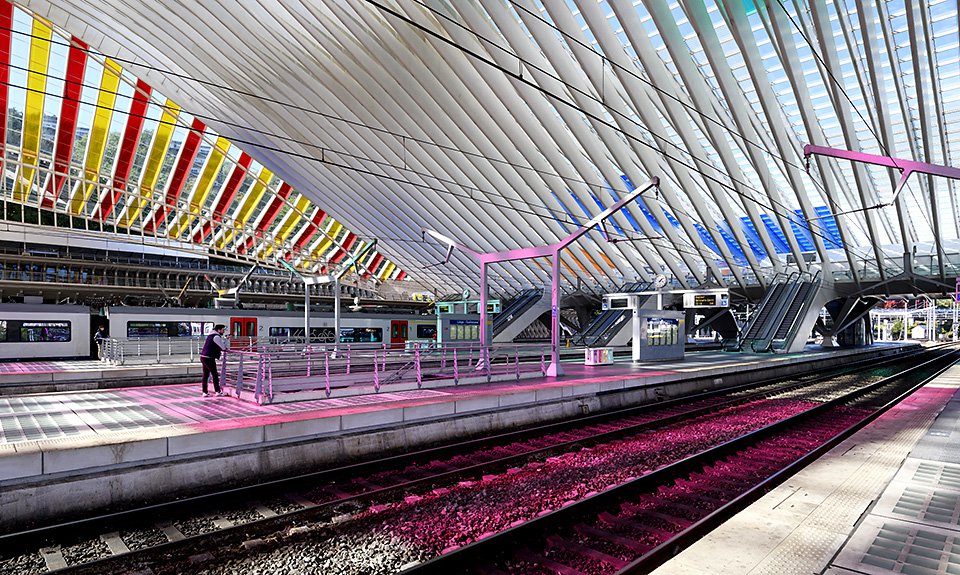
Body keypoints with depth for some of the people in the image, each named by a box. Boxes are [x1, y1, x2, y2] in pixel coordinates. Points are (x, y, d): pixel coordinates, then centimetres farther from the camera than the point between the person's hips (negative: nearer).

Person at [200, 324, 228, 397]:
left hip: (203, 357, 10)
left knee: (205, 375, 12)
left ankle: (204, 392, 14)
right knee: (215, 375, 0)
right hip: (209, 358, -9)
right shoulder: (216, 337, -13)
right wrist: (225, 340, 6)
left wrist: (222, 349, 16)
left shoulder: (211, 335, 18)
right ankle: (218, 391, 6)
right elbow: (223, 347, -10)